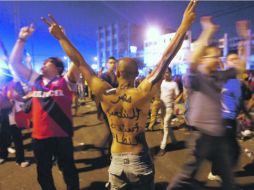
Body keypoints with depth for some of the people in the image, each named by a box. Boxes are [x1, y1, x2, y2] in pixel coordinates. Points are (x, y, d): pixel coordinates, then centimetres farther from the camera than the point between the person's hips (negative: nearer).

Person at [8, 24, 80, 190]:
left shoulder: (65, 81, -4)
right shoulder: (35, 80, 9)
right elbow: (14, 63, 11)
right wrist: (22, 39, 4)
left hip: (62, 135, -4)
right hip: (39, 136, 5)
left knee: (68, 169, 13)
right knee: (43, 173, 21)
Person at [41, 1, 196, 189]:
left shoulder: (105, 94, -14)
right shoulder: (142, 93, -20)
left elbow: (80, 63, -7)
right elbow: (165, 60, -18)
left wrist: (61, 37, 3)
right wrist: (184, 26, -12)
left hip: (116, 160, 2)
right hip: (140, 160, -1)